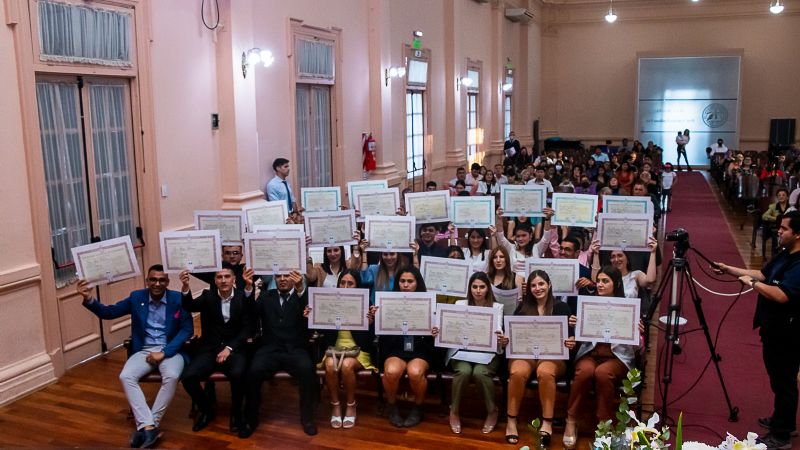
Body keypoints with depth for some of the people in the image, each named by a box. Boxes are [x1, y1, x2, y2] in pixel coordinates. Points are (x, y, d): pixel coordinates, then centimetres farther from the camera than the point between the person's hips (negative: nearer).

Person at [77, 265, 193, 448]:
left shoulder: (178, 299, -4)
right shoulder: (136, 297, 3)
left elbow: (187, 329, -6)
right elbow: (108, 312, 3)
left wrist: (164, 352, -16)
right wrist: (89, 299, -18)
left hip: (170, 350, -3)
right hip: (144, 350, 3)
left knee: (171, 377, -33)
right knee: (126, 376, -26)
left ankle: (145, 426, -21)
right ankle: (148, 426, -27)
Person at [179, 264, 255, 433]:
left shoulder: (243, 296, 2)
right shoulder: (208, 296, 6)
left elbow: (249, 327, -6)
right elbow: (189, 306, -14)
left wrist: (229, 348, -19)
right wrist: (185, 286, -35)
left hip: (234, 348, -2)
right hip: (209, 349, 2)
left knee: (237, 375, -33)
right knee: (187, 377, -22)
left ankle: (236, 412, -2)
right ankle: (206, 409, 8)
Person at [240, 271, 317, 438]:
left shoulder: (303, 296, 9)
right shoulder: (265, 296, 15)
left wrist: (300, 289, -31)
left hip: (295, 350, -1)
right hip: (270, 349, 1)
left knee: (308, 370, -32)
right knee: (254, 371, -29)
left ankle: (307, 416, -10)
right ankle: (251, 418, -8)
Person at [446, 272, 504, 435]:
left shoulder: (497, 307, 8)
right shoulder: (460, 304, 10)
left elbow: (498, 330, -5)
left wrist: (499, 336, -30)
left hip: (487, 352, 0)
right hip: (462, 349, 1)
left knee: (480, 372, -32)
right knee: (464, 371, -32)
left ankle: (492, 411, -8)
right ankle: (454, 411, -10)